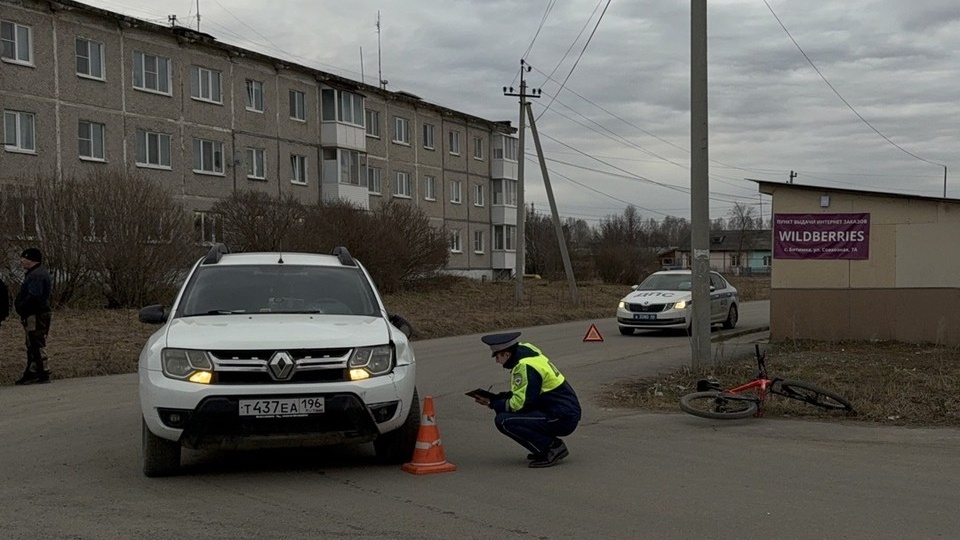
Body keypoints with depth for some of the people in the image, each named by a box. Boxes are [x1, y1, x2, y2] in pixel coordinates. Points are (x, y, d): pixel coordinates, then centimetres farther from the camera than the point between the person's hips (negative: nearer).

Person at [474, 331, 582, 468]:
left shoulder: (525, 367, -19)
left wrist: (492, 403, -7)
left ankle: (553, 447, -9)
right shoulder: (526, 352, 10)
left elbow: (521, 403, -20)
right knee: (504, 411, 13)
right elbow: (523, 393, 19)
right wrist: (495, 398, 8)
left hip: (562, 419, -10)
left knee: (503, 421, -17)